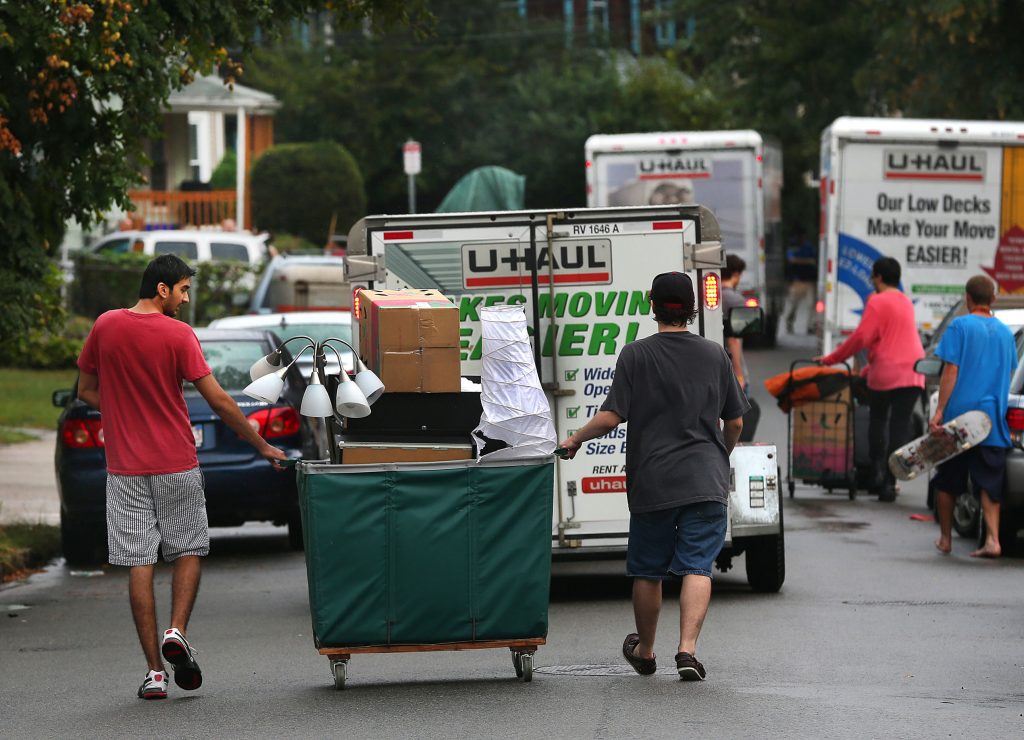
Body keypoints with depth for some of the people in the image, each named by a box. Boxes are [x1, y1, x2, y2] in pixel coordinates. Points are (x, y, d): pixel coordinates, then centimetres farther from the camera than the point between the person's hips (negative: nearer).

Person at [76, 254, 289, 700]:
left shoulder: (105, 327, 1)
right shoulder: (178, 335, -9)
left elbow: (86, 390, 10)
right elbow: (218, 401, -10)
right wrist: (260, 444, -1)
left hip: (125, 467, 2)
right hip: (177, 464, -2)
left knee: (139, 564, 2)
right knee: (188, 551, 15)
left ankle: (154, 672, -1)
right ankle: (176, 633, -7)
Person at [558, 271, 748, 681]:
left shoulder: (635, 355, -4)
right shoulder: (715, 355, 5)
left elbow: (610, 417, -9)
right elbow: (735, 421, 11)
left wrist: (576, 439, 9)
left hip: (651, 482, -1)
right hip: (705, 479, 1)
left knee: (648, 571, 13)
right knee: (697, 566, -4)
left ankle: (644, 651, 29)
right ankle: (687, 648, -21)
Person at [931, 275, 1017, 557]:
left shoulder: (960, 326, -6)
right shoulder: (1005, 332, 9)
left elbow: (950, 372, -11)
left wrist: (939, 412, -11)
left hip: (958, 415, -3)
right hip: (993, 418, 3)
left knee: (948, 480, 11)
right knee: (990, 482, 2)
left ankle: (945, 538, 18)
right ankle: (992, 539, -12)